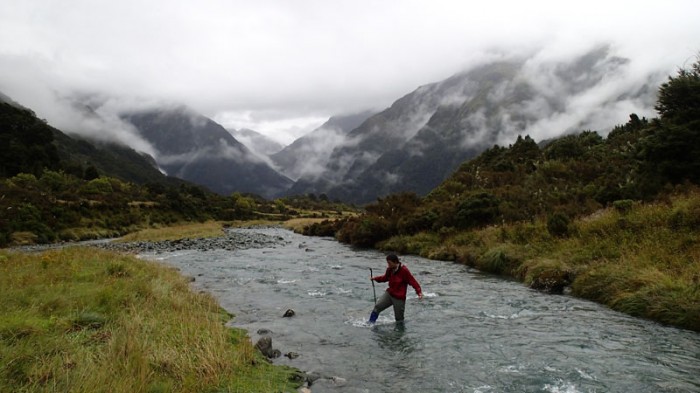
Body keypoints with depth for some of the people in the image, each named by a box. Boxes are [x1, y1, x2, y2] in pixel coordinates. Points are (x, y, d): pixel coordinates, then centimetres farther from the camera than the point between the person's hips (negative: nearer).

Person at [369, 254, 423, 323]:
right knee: (377, 307, -11)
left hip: (399, 298, -5)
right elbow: (385, 277, 20)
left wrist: (419, 291, -31)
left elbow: (413, 281, -20)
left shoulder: (404, 270, -19)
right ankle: (370, 324, 0)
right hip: (389, 293, 5)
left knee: (399, 319, 6)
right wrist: (376, 278, 8)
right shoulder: (390, 269, 0)